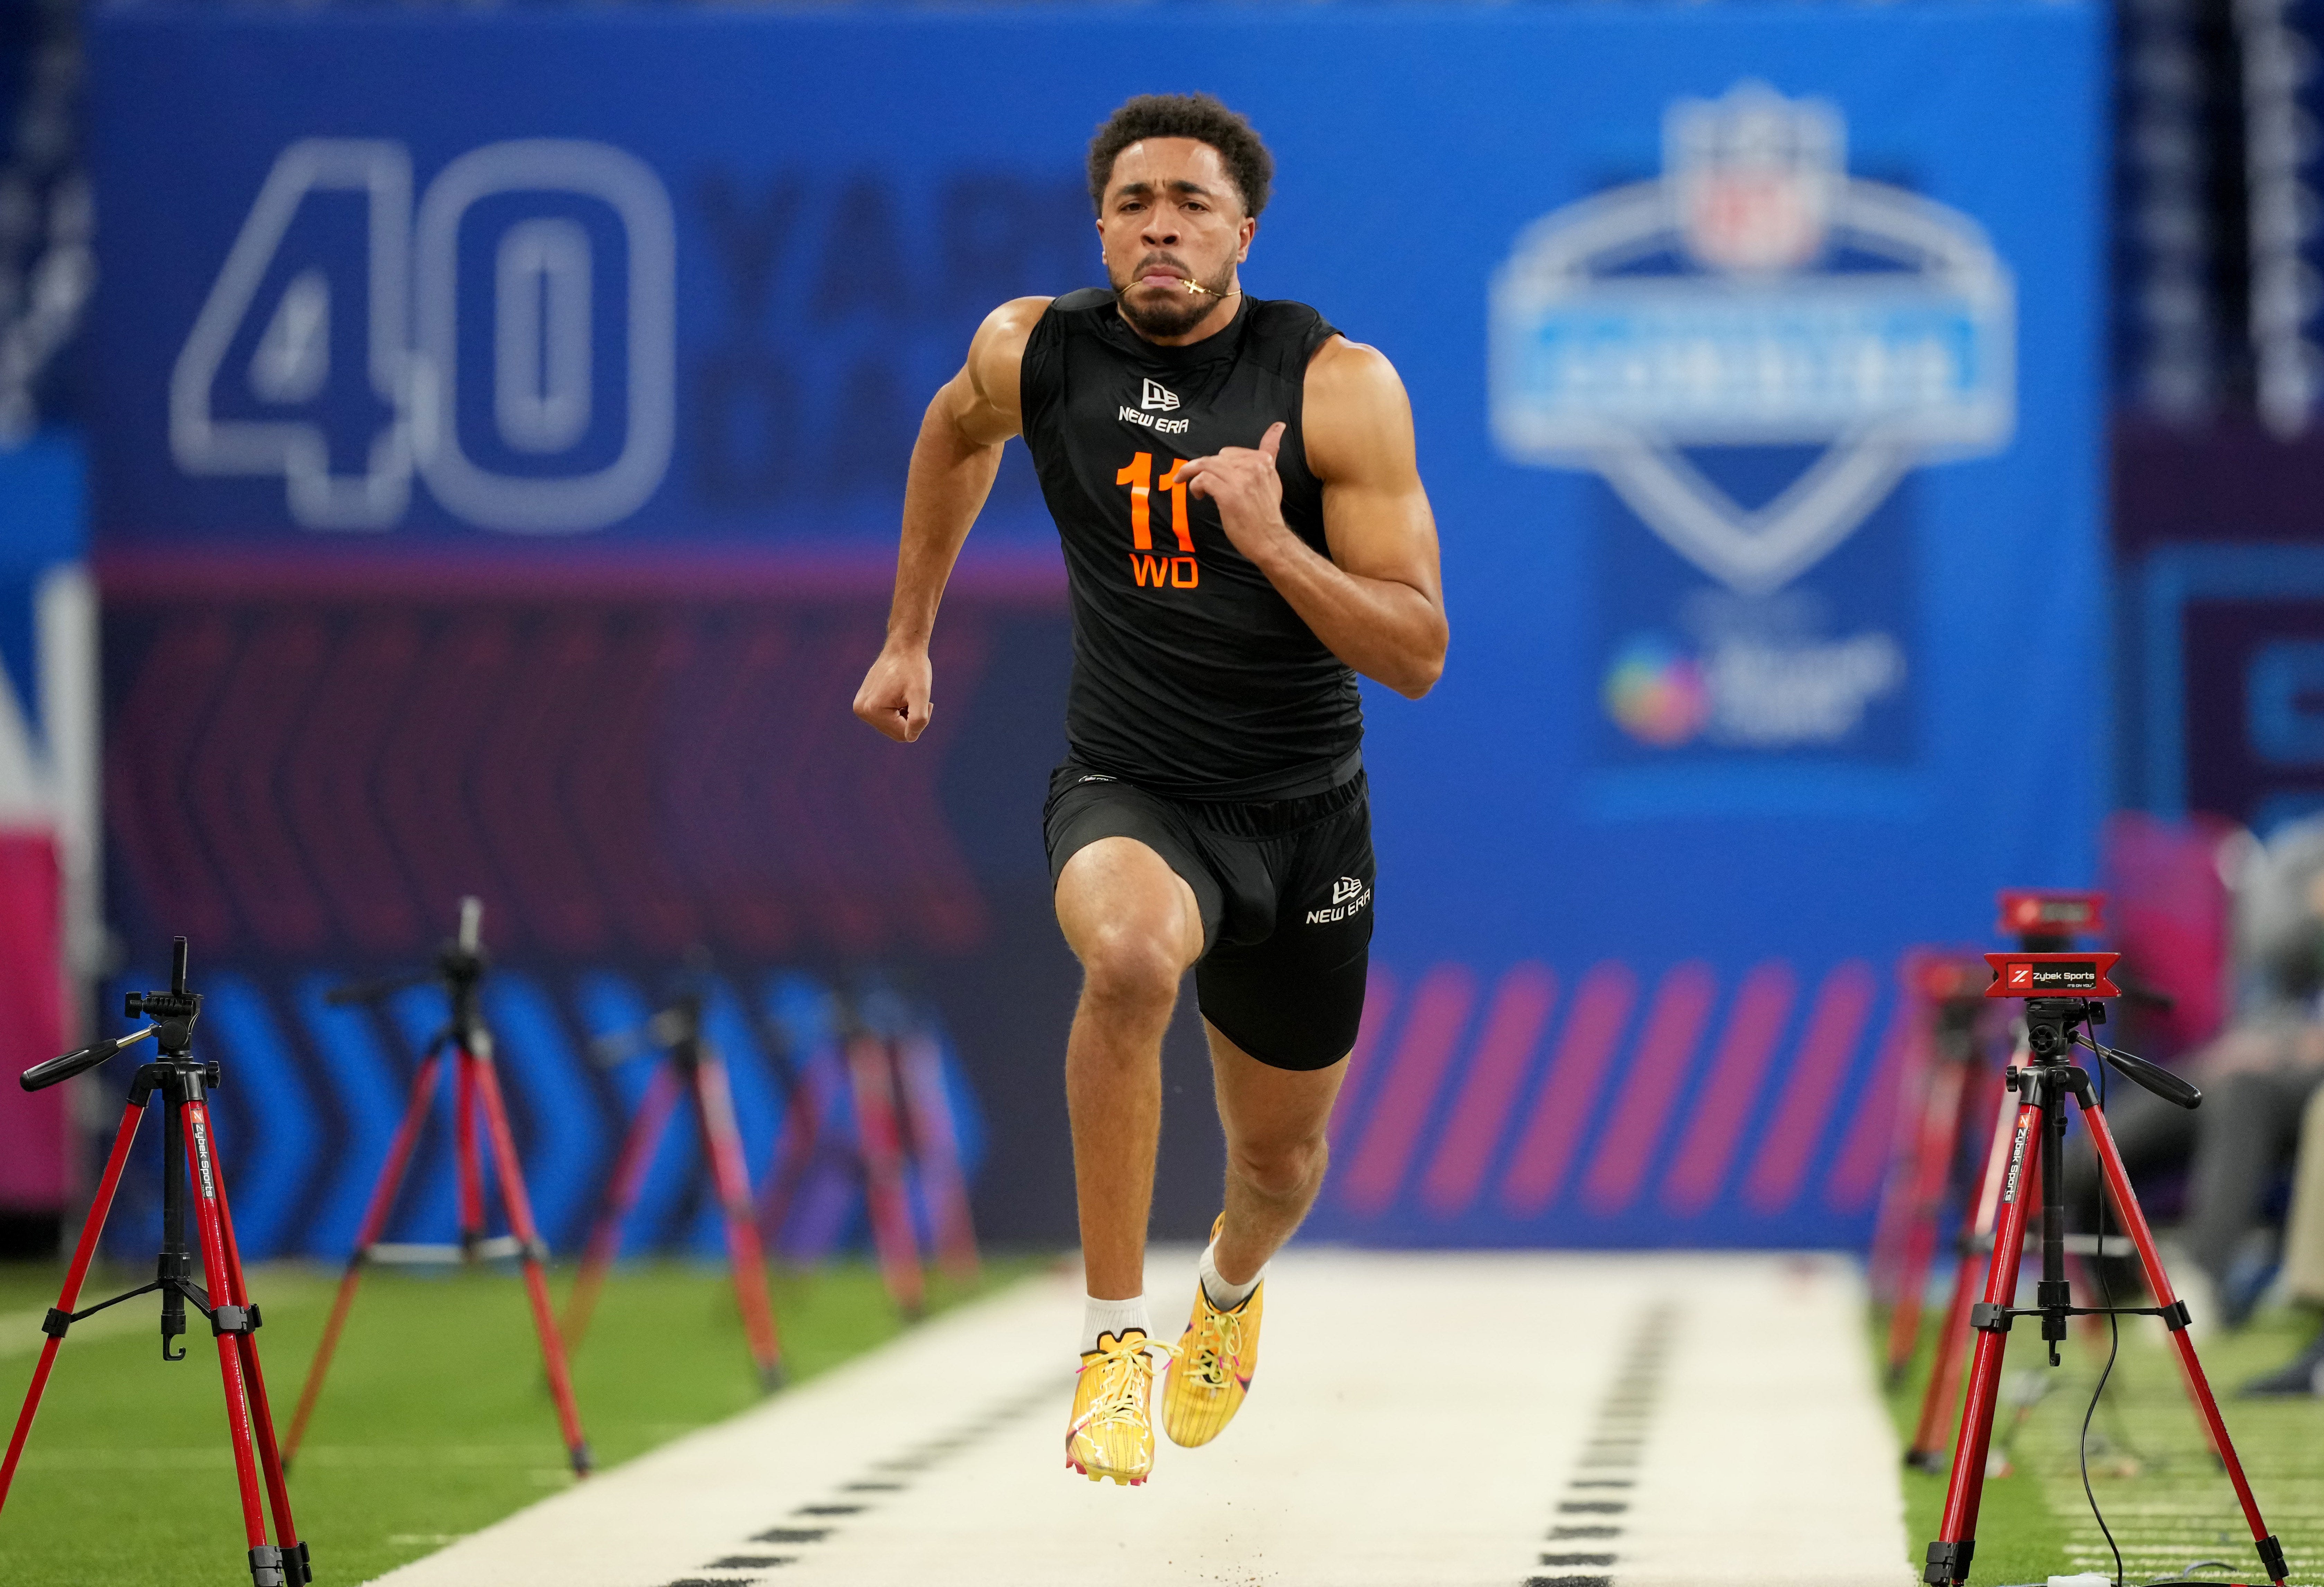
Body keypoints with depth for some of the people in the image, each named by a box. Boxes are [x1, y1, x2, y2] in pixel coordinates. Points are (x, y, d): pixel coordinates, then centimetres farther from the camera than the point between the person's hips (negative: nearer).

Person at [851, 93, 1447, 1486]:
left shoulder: (1340, 388, -16)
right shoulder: (1032, 353, -8)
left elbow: (1418, 656, -16)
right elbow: (959, 433, 18)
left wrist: (1269, 542, -30)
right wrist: (909, 636, 22)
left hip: (1305, 813, 1)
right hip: (1128, 793, -1)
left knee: (1283, 1152, 19)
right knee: (1132, 953, -37)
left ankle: (1234, 1281, 59)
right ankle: (1114, 1336, -25)